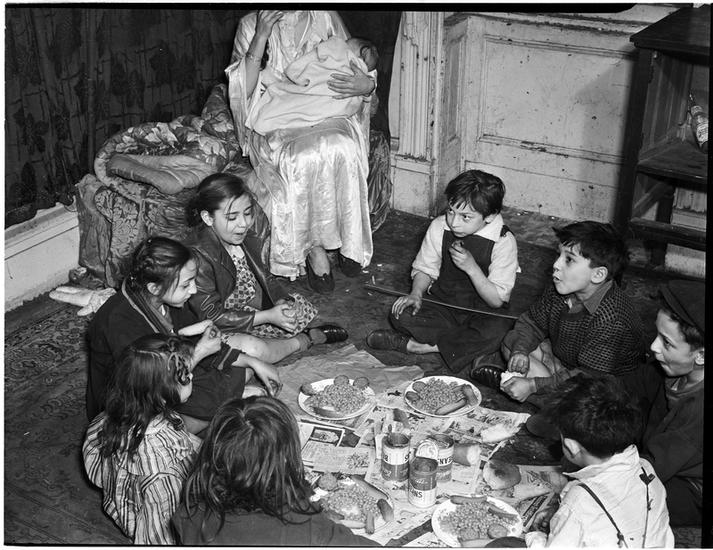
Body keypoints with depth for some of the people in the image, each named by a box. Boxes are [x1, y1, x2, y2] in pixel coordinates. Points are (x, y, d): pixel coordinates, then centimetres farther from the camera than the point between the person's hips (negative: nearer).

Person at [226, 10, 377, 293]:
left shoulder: (325, 18, 8)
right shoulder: (249, 25, 5)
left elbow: (355, 68, 14)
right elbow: (243, 88, -6)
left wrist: (366, 85, -11)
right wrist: (261, 36, -15)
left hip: (326, 113, 1)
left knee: (342, 150, -34)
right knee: (303, 158, -36)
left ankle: (350, 241, -20)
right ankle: (313, 249, -21)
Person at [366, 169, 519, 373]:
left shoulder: (503, 241, -18)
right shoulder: (439, 227, -8)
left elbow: (497, 301, -15)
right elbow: (425, 269, 4)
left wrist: (471, 267, -28)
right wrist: (416, 294, -17)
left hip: (482, 311, -2)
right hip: (442, 304, 2)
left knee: (498, 330, -37)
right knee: (400, 315, -23)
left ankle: (414, 345, -28)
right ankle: (472, 345, -21)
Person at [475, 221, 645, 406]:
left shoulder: (611, 320, -35)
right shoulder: (560, 289, -11)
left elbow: (589, 377, -33)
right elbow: (532, 322, 4)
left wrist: (533, 386, -35)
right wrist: (520, 351, -19)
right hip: (562, 359, 7)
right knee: (511, 341, 3)